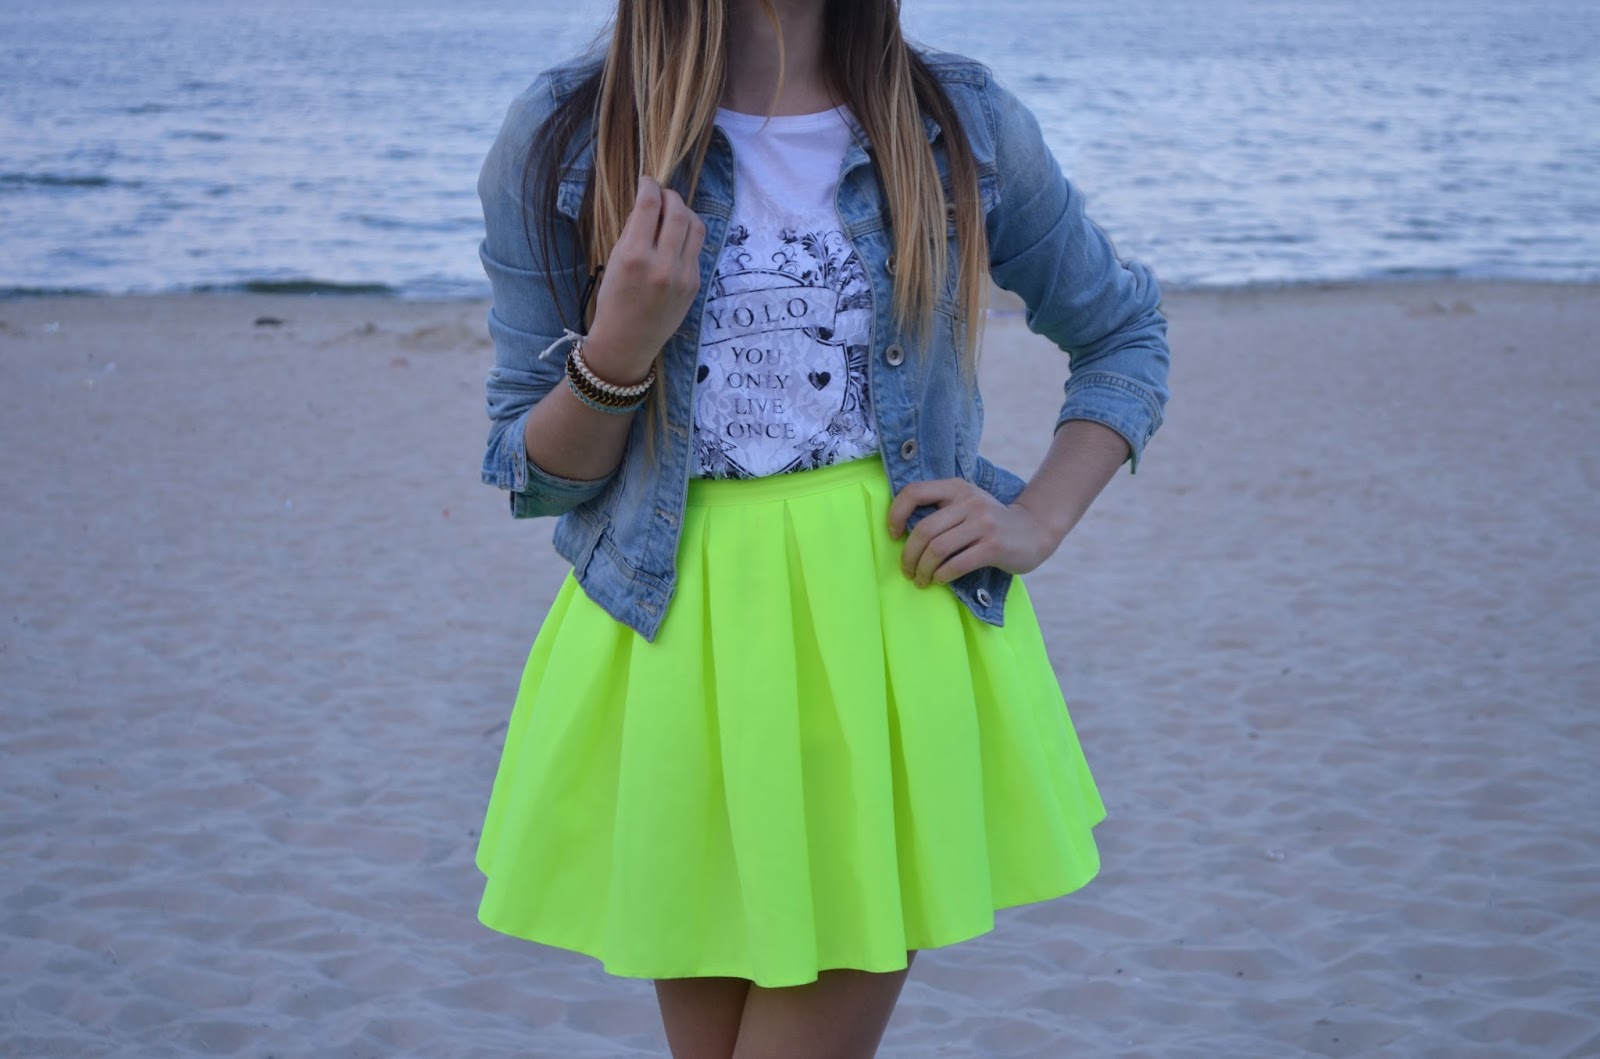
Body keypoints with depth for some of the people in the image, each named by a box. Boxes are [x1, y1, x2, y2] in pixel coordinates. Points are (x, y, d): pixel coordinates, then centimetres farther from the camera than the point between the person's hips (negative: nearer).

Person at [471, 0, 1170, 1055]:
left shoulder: (963, 125, 0)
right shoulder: (560, 143, -3)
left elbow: (1126, 334, 13)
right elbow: (531, 478, 1)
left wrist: (1037, 522, -2)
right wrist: (619, 351, -19)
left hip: (895, 633, 0)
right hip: (678, 649, 1)